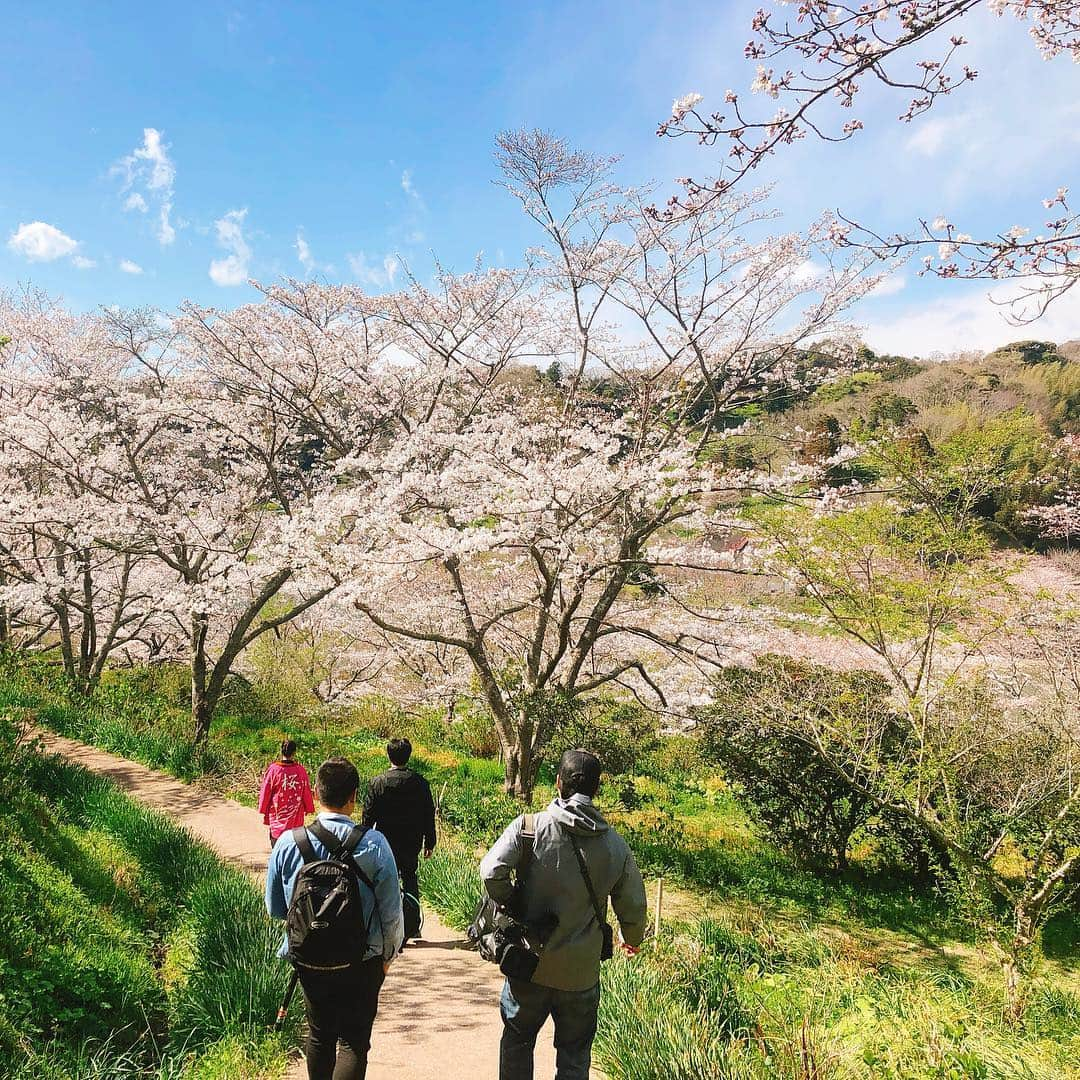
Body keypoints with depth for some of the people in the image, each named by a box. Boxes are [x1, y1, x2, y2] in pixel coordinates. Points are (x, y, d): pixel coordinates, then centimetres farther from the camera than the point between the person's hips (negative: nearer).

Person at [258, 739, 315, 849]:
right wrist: (309, 809, 17)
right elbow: (307, 793, 2)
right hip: (296, 820, 1)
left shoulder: (273, 769, -11)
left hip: (277, 818, -1)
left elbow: (265, 792, -3)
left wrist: (263, 812, 10)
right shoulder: (301, 770, -8)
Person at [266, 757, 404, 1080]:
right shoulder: (374, 844, -19)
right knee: (354, 1042, 11)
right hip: (362, 961, -3)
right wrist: (388, 955, 7)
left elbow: (274, 908, 1)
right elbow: (391, 911, -11)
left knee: (319, 1035, 24)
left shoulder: (288, 843, -13)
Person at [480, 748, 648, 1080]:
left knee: (517, 1040, 22)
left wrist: (511, 908, -3)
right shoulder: (615, 845, -6)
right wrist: (632, 938, 24)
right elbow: (633, 907, 2)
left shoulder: (529, 826, -14)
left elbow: (491, 872, -22)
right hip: (581, 973, 1)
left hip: (528, 964, -1)